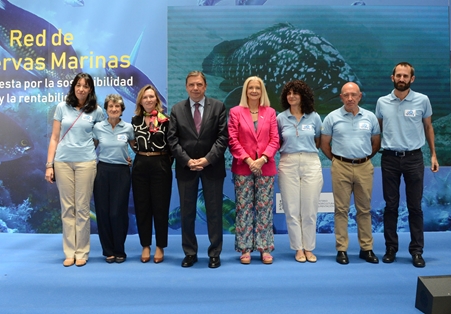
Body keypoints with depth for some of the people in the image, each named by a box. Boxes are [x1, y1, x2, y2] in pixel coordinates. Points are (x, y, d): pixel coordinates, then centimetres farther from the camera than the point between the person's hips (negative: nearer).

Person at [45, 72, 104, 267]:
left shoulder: (96, 111, 3)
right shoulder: (62, 107, 6)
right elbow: (54, 138, 6)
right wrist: (49, 164, 0)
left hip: (86, 161, -1)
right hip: (63, 161, 1)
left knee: (82, 208, 2)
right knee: (67, 208, 4)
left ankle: (81, 252, 12)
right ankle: (69, 252, 13)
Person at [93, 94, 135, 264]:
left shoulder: (128, 128, 0)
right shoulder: (98, 127, 2)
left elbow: (135, 147, 15)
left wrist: (132, 159, 4)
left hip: (121, 172, -1)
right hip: (102, 172, 1)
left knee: (118, 212, -2)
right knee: (103, 212, 3)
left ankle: (119, 251, 15)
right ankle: (108, 251, 18)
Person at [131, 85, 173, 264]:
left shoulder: (166, 120, -1)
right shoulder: (135, 120, 8)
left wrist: (168, 163, -5)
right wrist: (131, 157, 7)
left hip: (160, 166, -3)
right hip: (140, 166, 3)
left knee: (160, 207, 3)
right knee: (142, 207, 6)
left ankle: (160, 247, 15)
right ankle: (145, 247, 19)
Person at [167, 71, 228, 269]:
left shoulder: (218, 107, 2)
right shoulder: (177, 109, 6)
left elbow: (223, 137, -5)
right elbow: (172, 139, -1)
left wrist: (208, 159, -15)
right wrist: (187, 161, -13)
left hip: (212, 166, -1)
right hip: (185, 167, 2)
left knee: (214, 211, 5)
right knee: (187, 212, 7)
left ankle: (214, 253, 17)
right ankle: (190, 253, 21)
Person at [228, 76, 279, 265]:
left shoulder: (270, 112, 8)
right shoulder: (236, 112, 4)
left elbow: (274, 140, 2)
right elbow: (232, 140, -2)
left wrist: (262, 159, -12)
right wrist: (248, 160, -11)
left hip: (265, 167, 1)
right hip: (243, 167, -1)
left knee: (264, 208, 5)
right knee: (244, 208, 3)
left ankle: (265, 248, 14)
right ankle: (245, 249, 12)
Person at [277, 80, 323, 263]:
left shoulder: (314, 117, 4)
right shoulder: (281, 118, 4)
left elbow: (318, 141, 14)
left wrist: (307, 150, 3)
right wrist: (289, 150, -1)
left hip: (311, 163, 0)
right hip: (288, 164, 0)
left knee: (309, 209, 4)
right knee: (292, 209, 3)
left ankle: (309, 248, 19)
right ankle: (298, 248, 16)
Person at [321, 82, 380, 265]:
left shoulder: (370, 117, 6)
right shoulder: (332, 117, 0)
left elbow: (376, 143, 15)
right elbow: (324, 144, 6)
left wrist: (364, 157, 13)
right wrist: (336, 160, 8)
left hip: (364, 167, 2)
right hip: (341, 167, -2)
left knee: (364, 209, 9)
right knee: (341, 209, 3)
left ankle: (366, 248, 19)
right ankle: (341, 249, 10)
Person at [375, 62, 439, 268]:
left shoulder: (422, 100, 0)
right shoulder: (382, 102, 2)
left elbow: (428, 128, 10)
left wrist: (433, 154, 8)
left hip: (414, 158, -1)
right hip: (389, 158, 1)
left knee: (415, 206, 4)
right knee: (391, 206, 8)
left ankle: (416, 251, 15)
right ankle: (391, 248, 18)